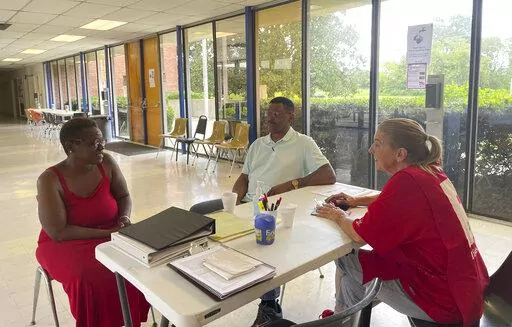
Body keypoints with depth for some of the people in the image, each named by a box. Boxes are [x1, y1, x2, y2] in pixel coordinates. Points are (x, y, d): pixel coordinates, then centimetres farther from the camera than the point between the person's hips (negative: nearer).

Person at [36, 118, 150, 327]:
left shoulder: (106, 163, -7)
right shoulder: (50, 180, -18)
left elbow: (124, 197, 8)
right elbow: (59, 233, -20)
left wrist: (124, 218, -13)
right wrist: (108, 232, -24)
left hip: (110, 234, 4)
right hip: (66, 244, -4)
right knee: (93, 279, -32)